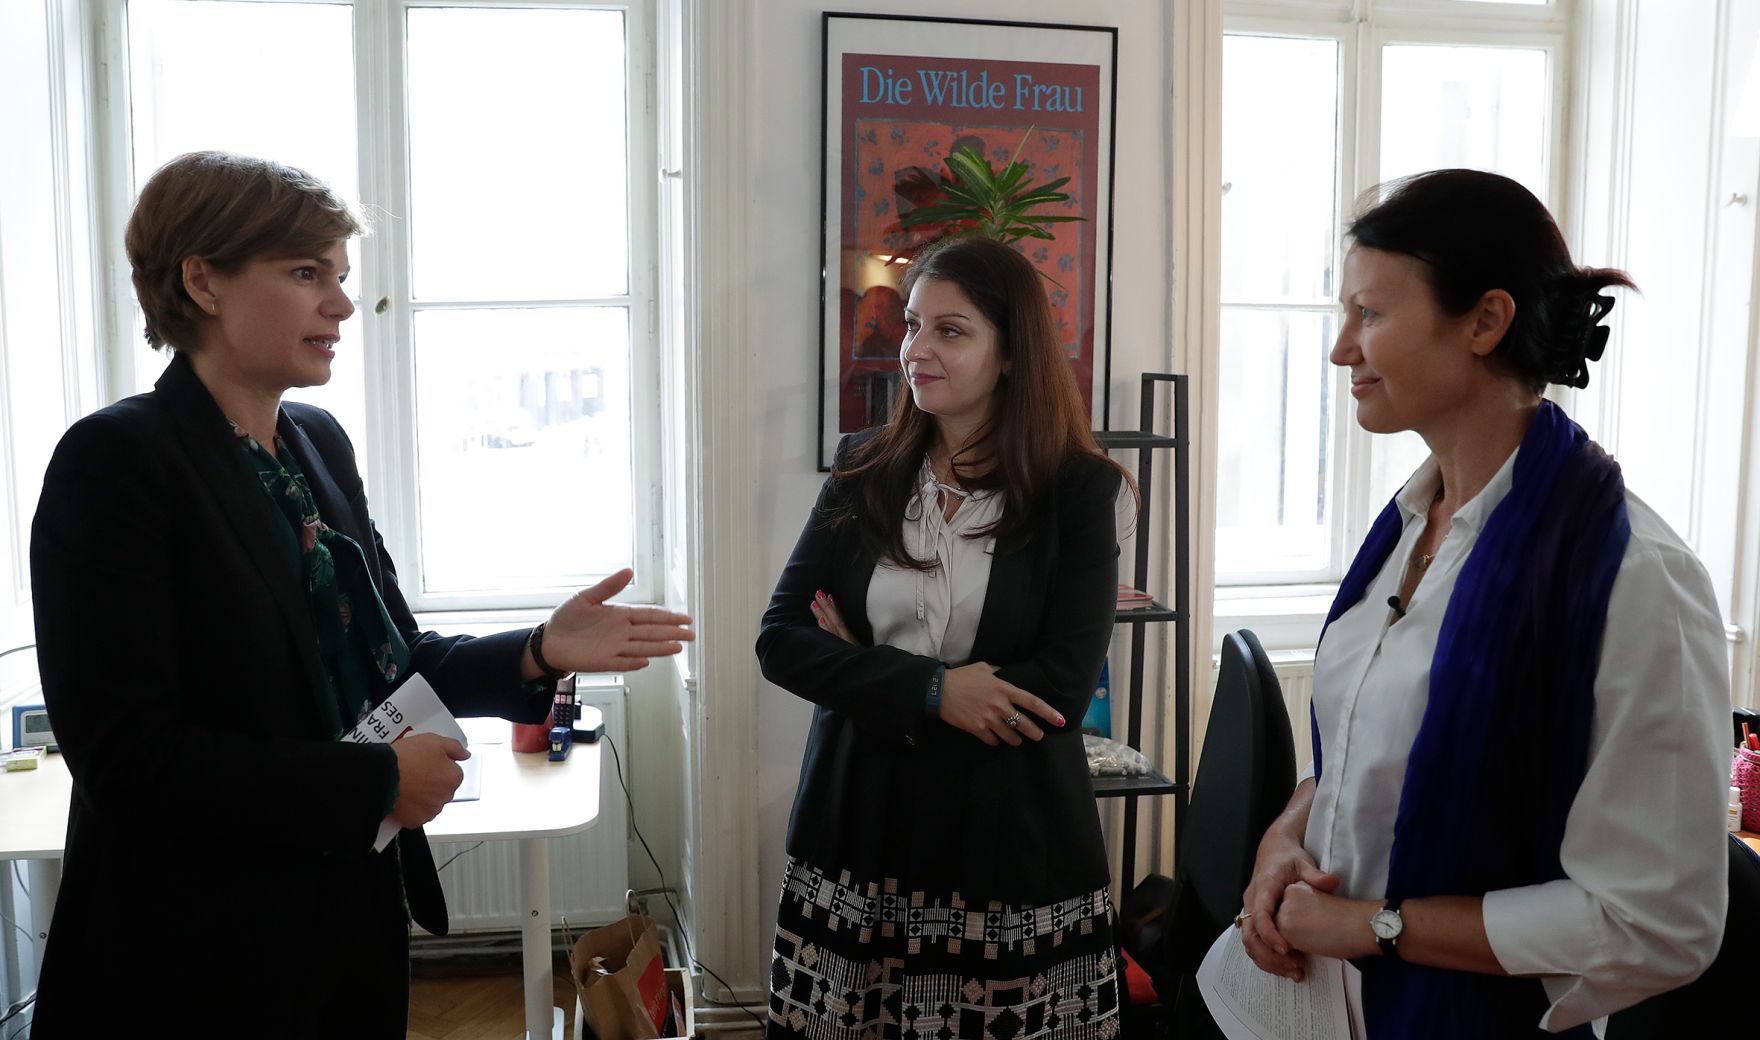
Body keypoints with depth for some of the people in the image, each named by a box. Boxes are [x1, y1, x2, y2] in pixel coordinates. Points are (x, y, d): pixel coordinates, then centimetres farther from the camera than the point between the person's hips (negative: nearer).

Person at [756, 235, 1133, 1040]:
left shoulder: (1077, 488, -6)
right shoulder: (864, 470, 3)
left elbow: (1062, 690, -13)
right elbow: (781, 641, -2)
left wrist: (865, 672, -10)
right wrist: (930, 689, -16)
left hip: (1011, 846, -2)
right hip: (858, 831, 3)